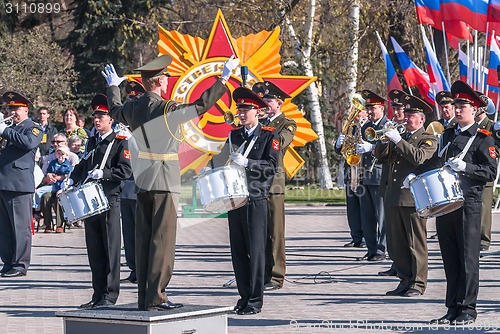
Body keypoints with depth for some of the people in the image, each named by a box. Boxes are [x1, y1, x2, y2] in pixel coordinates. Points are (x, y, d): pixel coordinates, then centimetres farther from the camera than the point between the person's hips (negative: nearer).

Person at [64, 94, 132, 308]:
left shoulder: (119, 143, -2)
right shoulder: (92, 143, 18)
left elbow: (126, 170, -12)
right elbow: (83, 166, 26)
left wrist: (103, 173, -23)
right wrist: (72, 180, 10)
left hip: (110, 200, -7)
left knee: (110, 248, -4)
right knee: (94, 249, 8)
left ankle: (110, 295, -1)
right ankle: (98, 294, 13)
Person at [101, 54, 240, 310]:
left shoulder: (132, 108, 4)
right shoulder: (169, 109, -14)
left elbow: (115, 111, 26)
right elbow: (201, 105, -10)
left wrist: (113, 87, 45)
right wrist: (224, 78, -1)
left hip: (142, 182, 6)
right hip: (165, 182, -6)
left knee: (143, 240, 9)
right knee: (162, 239, -3)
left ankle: (144, 297, 12)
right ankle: (155, 297, -4)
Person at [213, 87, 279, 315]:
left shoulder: (269, 136, -1)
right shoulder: (234, 136, 15)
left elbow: (271, 166, -12)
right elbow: (222, 160, 21)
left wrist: (246, 163, -21)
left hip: (256, 200, -5)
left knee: (255, 250, -5)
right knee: (238, 250, 6)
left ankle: (255, 301, -2)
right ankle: (244, 296, 13)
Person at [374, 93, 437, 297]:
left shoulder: (428, 140, 1)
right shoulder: (401, 137, 20)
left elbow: (419, 157, -18)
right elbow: (381, 156, 14)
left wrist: (398, 140, -18)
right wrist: (385, 139, -3)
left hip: (413, 198, -7)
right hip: (393, 198, 7)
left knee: (416, 243, -3)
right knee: (397, 245, 8)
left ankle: (418, 283, 3)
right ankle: (405, 281, 16)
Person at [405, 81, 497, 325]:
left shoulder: (482, 139, -3)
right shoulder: (447, 135, 16)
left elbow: (491, 172, -10)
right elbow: (435, 161, 28)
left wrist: (465, 167, -21)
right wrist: (415, 174, 13)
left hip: (468, 206, -6)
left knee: (467, 259, -3)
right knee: (450, 260, 7)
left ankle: (468, 310, 2)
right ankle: (453, 308, 12)